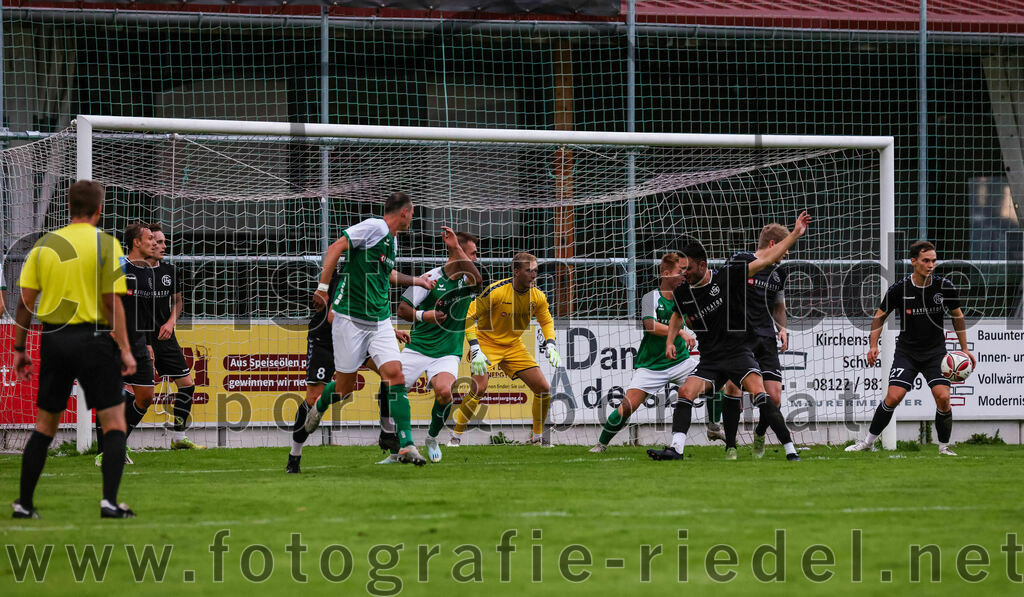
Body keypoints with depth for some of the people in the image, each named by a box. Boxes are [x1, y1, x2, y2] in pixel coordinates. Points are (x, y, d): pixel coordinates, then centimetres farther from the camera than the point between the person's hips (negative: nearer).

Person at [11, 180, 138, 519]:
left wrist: (19, 348, 12)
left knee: (45, 425, 14)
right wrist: (125, 350, -7)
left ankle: (24, 504, 15)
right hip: (93, 337, -4)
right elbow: (112, 301, -10)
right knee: (114, 424, 2)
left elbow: (25, 301, 5)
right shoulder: (106, 244, -5)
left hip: (53, 339, 4)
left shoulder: (44, 245, 7)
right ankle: (109, 501, -10)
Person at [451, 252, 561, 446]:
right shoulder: (496, 291, -23)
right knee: (479, 388, -26)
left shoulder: (537, 296, -7)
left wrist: (550, 346, -4)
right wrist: (476, 350, -25)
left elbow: (547, 321, 12)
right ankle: (455, 436, -11)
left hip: (514, 347, 5)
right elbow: (469, 317, -17)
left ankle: (537, 437, 16)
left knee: (543, 388, -3)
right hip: (487, 343, -5)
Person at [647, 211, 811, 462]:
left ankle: (790, 450, -21)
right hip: (710, 361, 5)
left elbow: (765, 260, -7)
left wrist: (795, 235, -12)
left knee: (758, 392, -24)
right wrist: (670, 341, 12)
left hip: (738, 352, -5)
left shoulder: (727, 276, -9)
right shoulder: (683, 292, 4)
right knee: (685, 392, -16)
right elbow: (678, 316, 27)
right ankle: (676, 448, -17)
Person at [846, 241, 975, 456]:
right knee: (893, 397, -14)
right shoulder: (899, 289, -10)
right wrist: (873, 345, -9)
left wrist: (964, 349, 9)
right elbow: (880, 315, 3)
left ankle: (944, 446, 5)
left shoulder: (944, 287, -6)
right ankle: (868, 441, 3)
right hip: (906, 352, -1)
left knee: (943, 397, -15)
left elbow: (957, 316, 9)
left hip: (935, 352, 1)